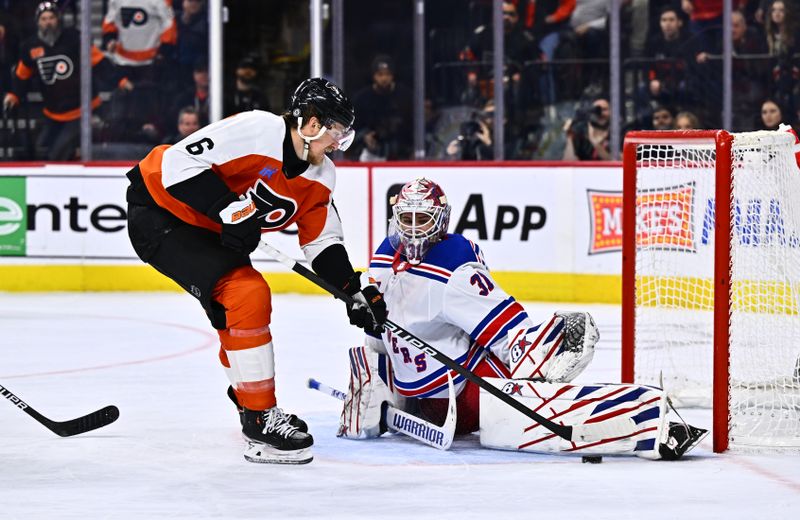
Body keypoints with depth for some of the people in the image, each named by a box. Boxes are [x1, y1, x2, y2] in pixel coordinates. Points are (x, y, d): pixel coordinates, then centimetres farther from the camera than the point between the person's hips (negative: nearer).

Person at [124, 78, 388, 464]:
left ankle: (252, 402, 38)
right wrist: (230, 209, -32)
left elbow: (321, 241, 10)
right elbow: (181, 161, -29)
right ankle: (259, 419, -13)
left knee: (238, 313, 16)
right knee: (247, 296, -19)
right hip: (159, 211, -9)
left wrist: (357, 289, -1)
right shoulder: (256, 131, -26)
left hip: (208, 229, 9)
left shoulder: (320, 177, 1)